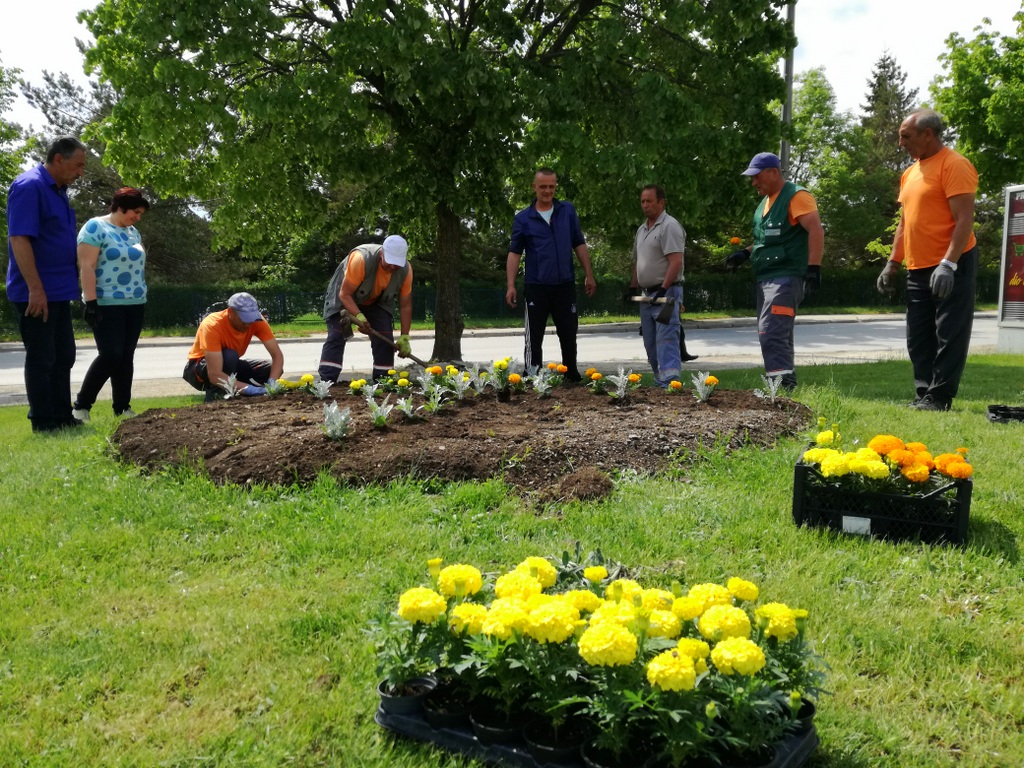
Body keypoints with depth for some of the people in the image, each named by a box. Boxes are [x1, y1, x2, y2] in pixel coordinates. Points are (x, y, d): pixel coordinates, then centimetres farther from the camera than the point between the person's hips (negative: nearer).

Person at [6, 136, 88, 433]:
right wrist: (35, 289, -24)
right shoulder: (29, 186, -15)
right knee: (41, 359, -1)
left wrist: (72, 280, 19)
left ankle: (62, 416, 23)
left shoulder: (58, 189, 13)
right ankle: (44, 422, 7)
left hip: (59, 291, 9)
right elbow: (19, 239, -22)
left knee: (63, 356, 14)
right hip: (35, 293, -9)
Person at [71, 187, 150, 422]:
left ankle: (122, 408, 11)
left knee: (126, 357, 6)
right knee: (110, 355, -12)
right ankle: (80, 406, 0)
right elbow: (86, 266, -14)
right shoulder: (95, 227, -8)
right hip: (106, 305, -7)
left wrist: (141, 300, 19)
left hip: (134, 305, 7)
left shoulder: (133, 232, 16)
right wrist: (91, 301, -21)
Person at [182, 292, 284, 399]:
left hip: (230, 366, 6)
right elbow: (215, 375, -42)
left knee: (271, 370, -16)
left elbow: (277, 355, -21)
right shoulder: (213, 325, -34)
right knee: (229, 355, -36)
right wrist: (249, 389, -52)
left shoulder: (256, 320, -21)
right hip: (199, 369, -6)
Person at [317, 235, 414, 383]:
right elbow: (345, 294, -32)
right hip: (344, 299, -4)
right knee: (336, 337, -14)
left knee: (385, 339, -8)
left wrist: (404, 337, -17)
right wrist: (359, 316, -46)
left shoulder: (406, 270, -25)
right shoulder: (361, 259, -39)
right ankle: (326, 382, -14)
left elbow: (405, 306, -14)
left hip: (377, 302, 4)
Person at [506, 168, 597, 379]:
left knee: (569, 334, 12)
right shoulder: (523, 218, 0)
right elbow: (514, 253, -1)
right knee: (534, 337, 2)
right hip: (536, 288, -2)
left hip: (565, 285, 2)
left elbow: (579, 244, 9)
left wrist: (589, 275, 5)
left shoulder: (568, 210, 6)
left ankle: (573, 376, 28)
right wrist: (511, 285, -10)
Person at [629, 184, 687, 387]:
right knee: (650, 343, 12)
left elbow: (676, 262, -20)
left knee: (666, 340, -15)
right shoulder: (641, 229, 17)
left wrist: (663, 290, -24)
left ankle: (669, 383, -19)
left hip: (665, 293, -9)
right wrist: (632, 287, 16)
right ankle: (660, 381, 21)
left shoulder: (669, 226, -11)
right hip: (647, 294, 9)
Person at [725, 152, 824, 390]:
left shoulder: (796, 196, -9)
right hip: (767, 278, 10)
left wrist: (813, 268, -25)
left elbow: (816, 231, -17)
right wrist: (745, 253, 15)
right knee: (778, 336, 11)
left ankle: (783, 387, -20)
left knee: (771, 334, -19)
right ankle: (787, 388, 18)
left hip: (786, 278, -10)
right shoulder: (766, 202, 20)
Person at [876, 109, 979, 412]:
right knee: (919, 339, 9)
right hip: (918, 269, 9)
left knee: (949, 335, -3)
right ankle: (924, 395, 16)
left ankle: (938, 398, 0)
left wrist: (948, 263, -25)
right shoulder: (910, 173, 16)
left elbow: (964, 219, -18)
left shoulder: (954, 165, -11)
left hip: (951, 267, -9)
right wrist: (892, 264, 16)